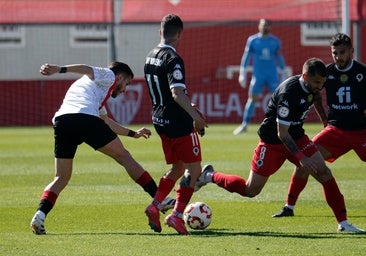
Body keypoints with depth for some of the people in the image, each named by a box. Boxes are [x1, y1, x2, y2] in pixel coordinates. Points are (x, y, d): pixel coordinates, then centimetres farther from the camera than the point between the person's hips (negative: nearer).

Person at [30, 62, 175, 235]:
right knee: (124, 156, 8)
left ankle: (40, 214, -14)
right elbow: (87, 69, -1)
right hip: (85, 117, -7)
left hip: (60, 121, 7)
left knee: (61, 178, 10)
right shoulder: (108, 76, 20)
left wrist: (132, 133, 65)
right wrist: (60, 69, -19)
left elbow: (105, 121, 54)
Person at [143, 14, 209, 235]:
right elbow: (177, 93, -30)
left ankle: (155, 207, 6)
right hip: (178, 123, -9)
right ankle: (177, 215, -9)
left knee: (177, 168, 20)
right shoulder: (173, 59, -18)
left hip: (160, 120, 9)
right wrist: (196, 116, -30)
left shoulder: (151, 57, 10)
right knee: (193, 168, 0)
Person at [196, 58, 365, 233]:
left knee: (324, 173, -11)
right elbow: (282, 134, -27)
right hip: (272, 142, -7)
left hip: (297, 137, 7)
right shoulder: (288, 93, -31)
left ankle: (343, 222, -6)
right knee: (250, 191, 1)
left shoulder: (311, 88, -7)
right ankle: (210, 176, 24)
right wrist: (301, 157, -29)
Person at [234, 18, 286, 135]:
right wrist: (242, 74, 2)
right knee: (252, 98, -6)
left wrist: (282, 74, 13)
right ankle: (244, 124, -2)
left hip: (272, 76, 1)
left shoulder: (275, 41, 6)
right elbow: (246, 56, 5)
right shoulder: (252, 40, 2)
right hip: (258, 76, -1)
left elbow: (280, 58, 14)